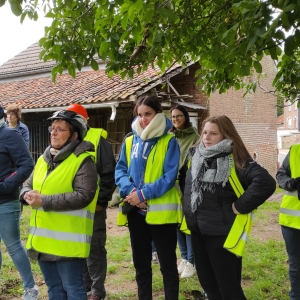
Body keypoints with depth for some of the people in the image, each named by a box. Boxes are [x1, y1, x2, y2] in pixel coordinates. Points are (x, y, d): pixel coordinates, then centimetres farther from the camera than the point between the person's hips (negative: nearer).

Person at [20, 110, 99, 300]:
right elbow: (28, 185, 19)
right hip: (43, 239, 8)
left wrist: (44, 201, -23)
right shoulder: (44, 159, 13)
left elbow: (83, 196, -22)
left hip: (67, 241, -8)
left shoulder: (83, 161, -12)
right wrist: (27, 194, -7)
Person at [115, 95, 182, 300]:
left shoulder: (169, 142, -6)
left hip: (162, 211, -5)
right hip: (136, 211, 5)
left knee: (168, 264, 7)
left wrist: (144, 193, -20)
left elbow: (170, 176, -14)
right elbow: (120, 170, 4)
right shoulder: (130, 142, 8)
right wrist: (129, 190, -15)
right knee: (141, 263, 17)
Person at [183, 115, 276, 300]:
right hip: (197, 231, 7)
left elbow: (266, 183, -28)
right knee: (208, 283, 19)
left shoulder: (236, 160, -16)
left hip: (222, 234, -7)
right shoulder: (195, 156, 6)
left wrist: (240, 206, -21)